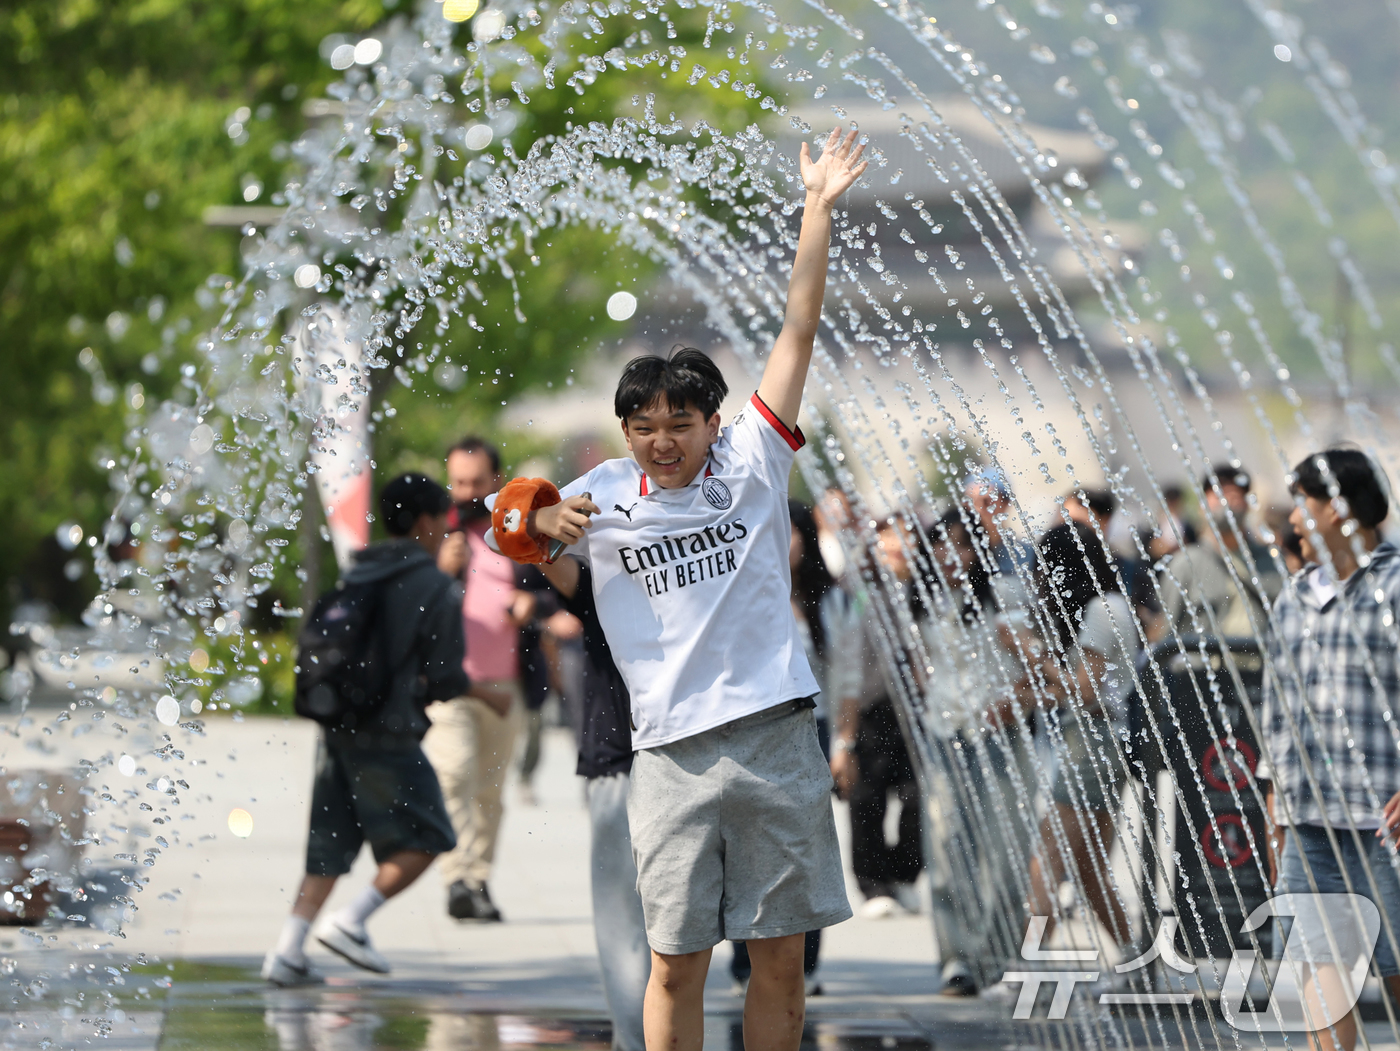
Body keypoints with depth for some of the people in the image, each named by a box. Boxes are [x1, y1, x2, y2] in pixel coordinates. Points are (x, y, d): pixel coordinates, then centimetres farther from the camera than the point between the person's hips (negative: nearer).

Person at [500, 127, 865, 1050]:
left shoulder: (751, 465, 7)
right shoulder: (603, 496, 9)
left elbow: (799, 331, 5)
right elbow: (510, 540, 22)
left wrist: (819, 210, 1)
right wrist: (543, 522, -1)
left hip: (776, 738, 0)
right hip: (674, 755, 0)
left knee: (781, 958, 3)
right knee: (677, 964, -1)